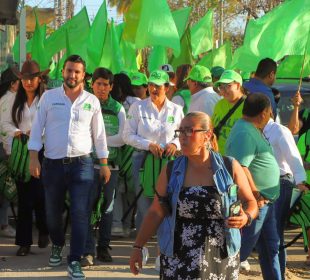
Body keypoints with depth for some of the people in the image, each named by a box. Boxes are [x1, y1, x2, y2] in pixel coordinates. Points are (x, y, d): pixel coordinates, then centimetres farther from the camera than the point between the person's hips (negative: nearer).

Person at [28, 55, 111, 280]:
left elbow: (99, 134, 10)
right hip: (53, 164, 1)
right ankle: (57, 246, 40)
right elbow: (37, 128, 2)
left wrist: (104, 163, 8)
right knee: (53, 212, 13)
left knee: (80, 214, -7)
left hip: (81, 164, 0)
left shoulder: (92, 101, 4)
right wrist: (34, 157, -7)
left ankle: (75, 262, -2)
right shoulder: (49, 97, 2)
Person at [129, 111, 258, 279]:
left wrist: (246, 218, -15)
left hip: (222, 261, 0)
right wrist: (137, 247, 1)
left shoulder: (230, 168, -2)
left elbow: (251, 202, 6)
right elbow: (156, 212, 5)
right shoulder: (171, 171, 1)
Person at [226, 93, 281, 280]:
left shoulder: (254, 130, 12)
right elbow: (240, 168, -29)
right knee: (242, 250, -1)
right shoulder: (245, 134, -21)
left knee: (270, 248, 17)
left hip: (265, 201, 10)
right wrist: (256, 195, -24)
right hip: (254, 202, -10)